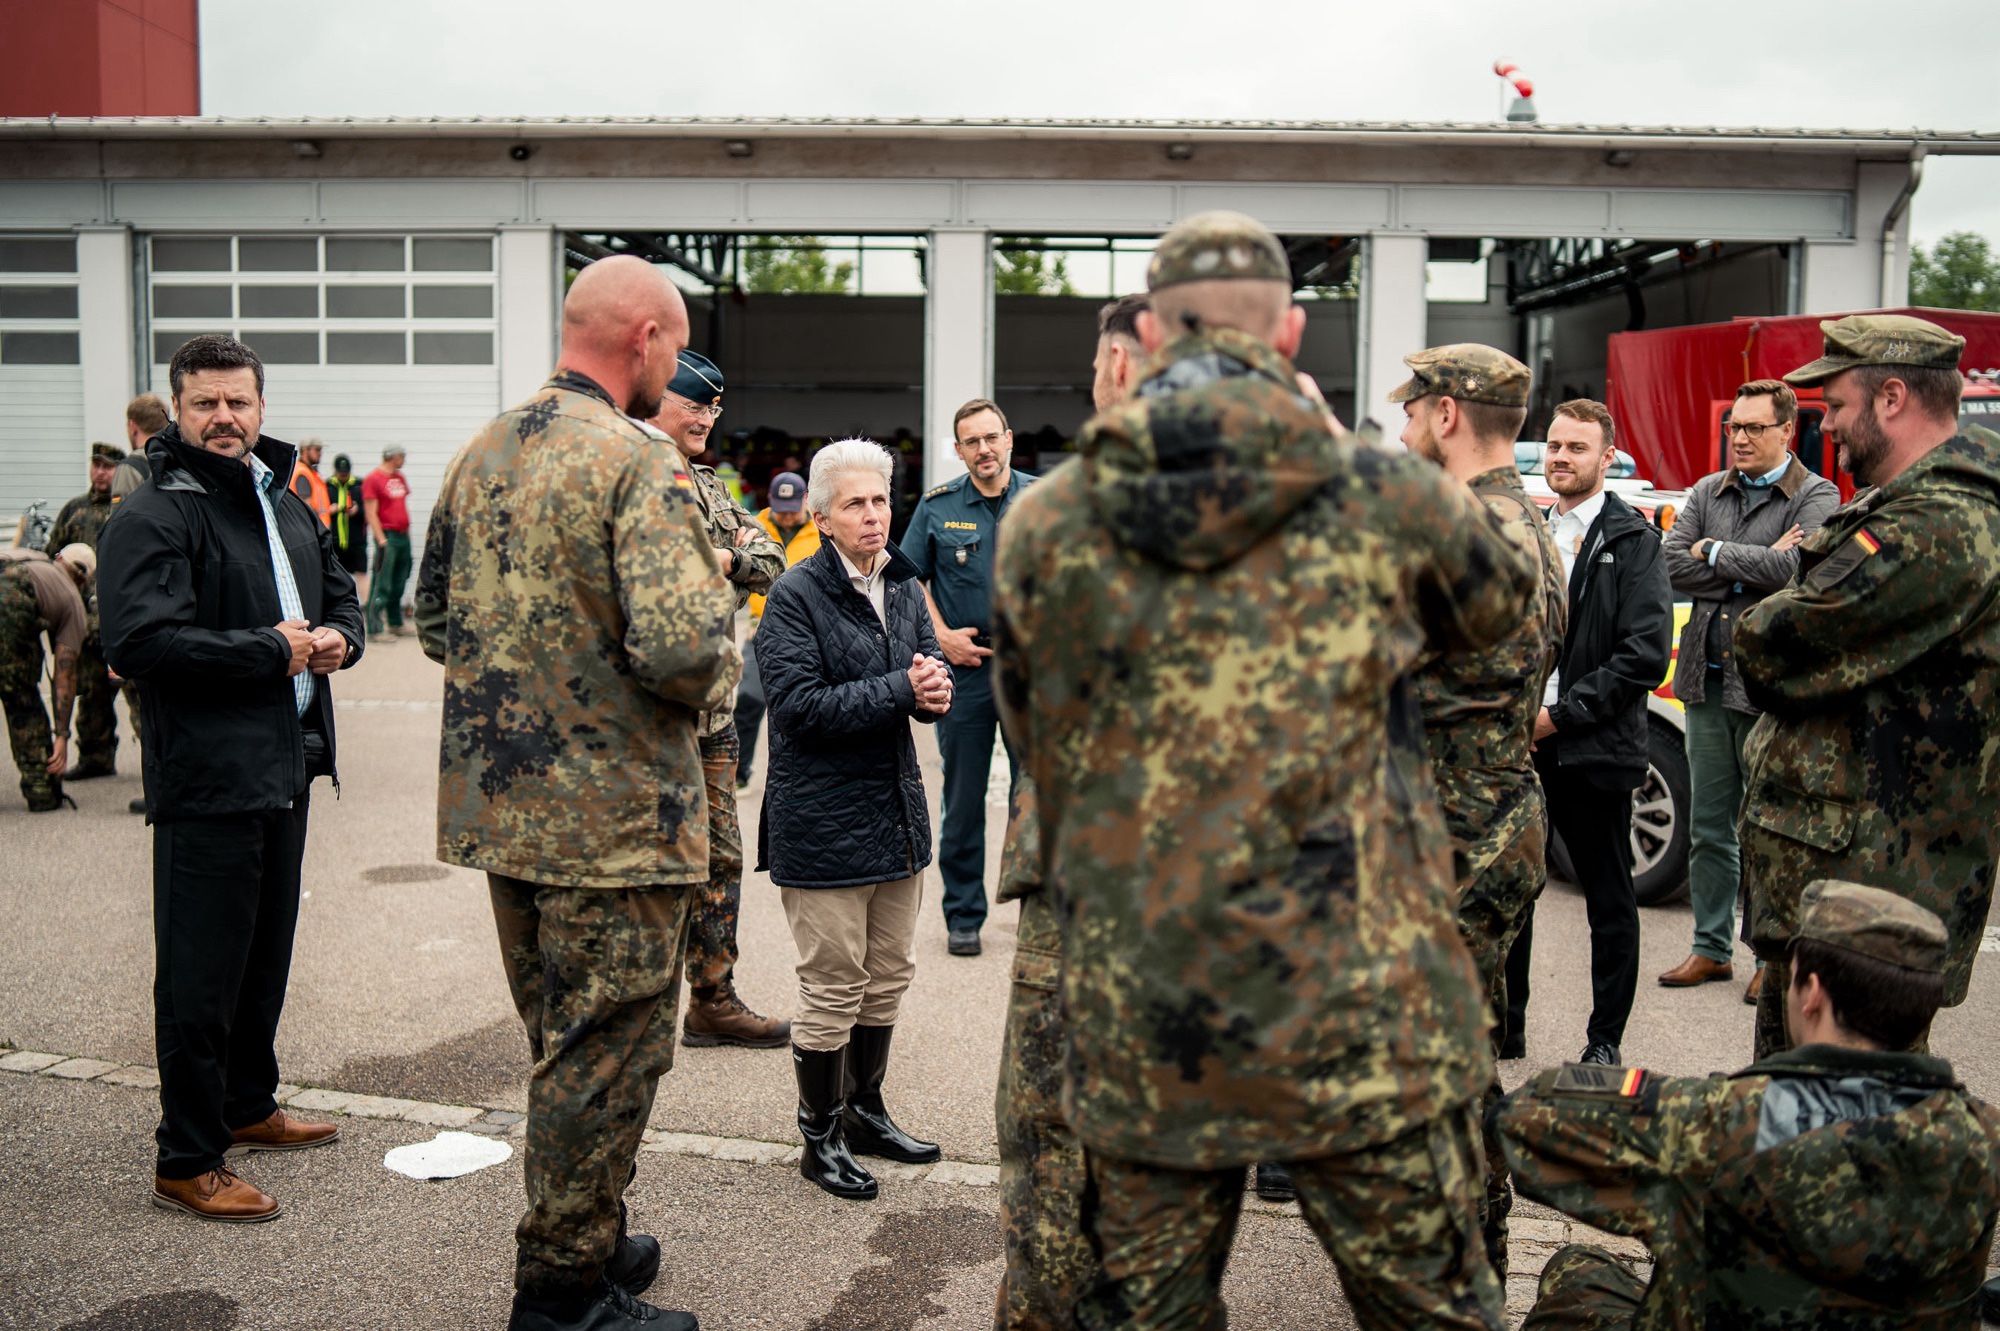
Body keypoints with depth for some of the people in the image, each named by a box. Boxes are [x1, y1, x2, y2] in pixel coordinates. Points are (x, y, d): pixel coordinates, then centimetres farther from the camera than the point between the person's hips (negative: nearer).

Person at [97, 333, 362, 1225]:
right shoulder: (152, 517, -12)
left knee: (266, 957, 20)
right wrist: (272, 651, -17)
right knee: (201, 976, -2)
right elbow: (141, 641, -23)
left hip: (286, 768, 9)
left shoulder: (286, 507, 16)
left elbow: (340, 593, 26)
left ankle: (248, 1107, 37)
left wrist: (336, 637, 2)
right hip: (207, 777, -9)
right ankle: (187, 1162, 9)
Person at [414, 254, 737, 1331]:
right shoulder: (636, 462, -17)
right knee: (608, 1050, 5)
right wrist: (722, 673, -6)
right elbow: (680, 647, -27)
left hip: (500, 800, 8)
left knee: (562, 1041, 20)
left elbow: (434, 617, 16)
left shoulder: (481, 453, 9)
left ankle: (585, 1240, 35)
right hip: (612, 813, -8)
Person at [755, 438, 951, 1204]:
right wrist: (901, 690, -21)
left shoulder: (904, 587, 10)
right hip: (822, 820, -7)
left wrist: (936, 689, -14)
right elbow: (801, 704, -21)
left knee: (888, 977, 17)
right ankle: (821, 1136, 19)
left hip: (897, 811, 7)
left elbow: (934, 669, 11)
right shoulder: (795, 596, -12)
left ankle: (864, 1112, 35)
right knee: (832, 988, 2)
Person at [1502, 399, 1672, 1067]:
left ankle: (1605, 1041, 19)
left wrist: (1561, 714, -15)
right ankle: (1504, 1025, 26)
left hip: (1595, 751, -5)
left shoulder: (1633, 541, -4)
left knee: (1610, 901, 7)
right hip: (1520, 743, 5)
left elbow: (1646, 655, -12)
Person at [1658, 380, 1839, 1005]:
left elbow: (1793, 567, -19)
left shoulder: (1816, 497, -2)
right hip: (1708, 682, 5)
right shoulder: (1707, 492, 12)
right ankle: (1711, 949, 22)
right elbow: (1671, 564, -2)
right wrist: (1754, 568, -11)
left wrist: (1714, 553, -7)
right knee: (1708, 828, 11)